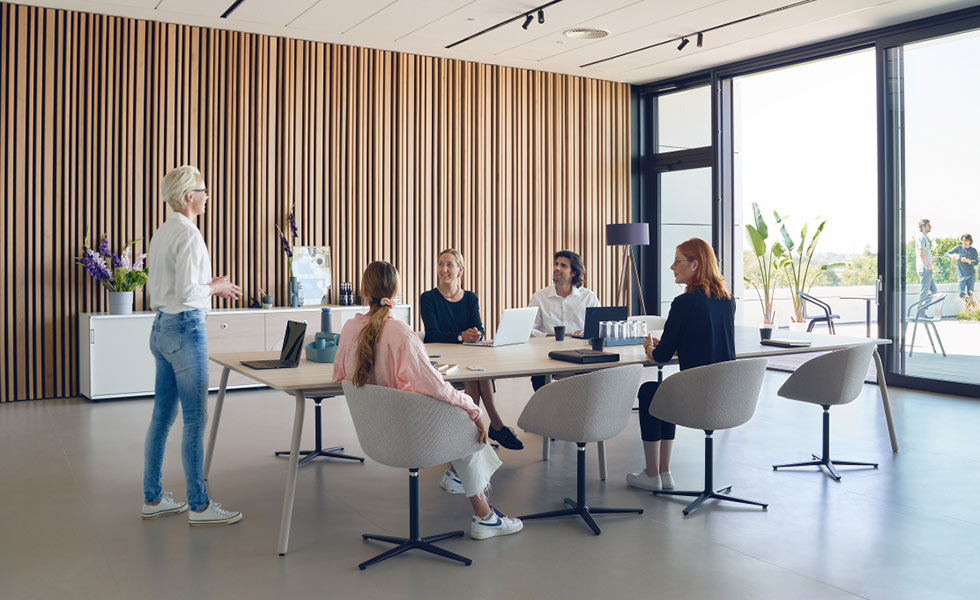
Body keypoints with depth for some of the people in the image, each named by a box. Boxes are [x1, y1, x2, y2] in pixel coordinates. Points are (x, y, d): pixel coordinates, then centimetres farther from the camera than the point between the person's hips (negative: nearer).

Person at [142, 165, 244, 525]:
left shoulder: (161, 233, 14)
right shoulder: (188, 234, -16)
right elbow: (187, 292, -22)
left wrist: (207, 285, 14)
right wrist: (215, 288, -5)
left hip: (161, 328, 10)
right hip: (185, 329, -10)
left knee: (162, 415, 14)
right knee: (195, 419, -3)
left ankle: (152, 499, 22)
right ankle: (199, 506, 5)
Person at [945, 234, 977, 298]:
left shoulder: (973, 250, 2)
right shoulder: (959, 248, 3)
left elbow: (975, 262, -8)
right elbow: (946, 254, 3)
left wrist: (967, 260, -28)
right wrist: (951, 255, -21)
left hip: (971, 274, 0)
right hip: (961, 274, 0)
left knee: (970, 294, -3)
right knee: (962, 294, -9)